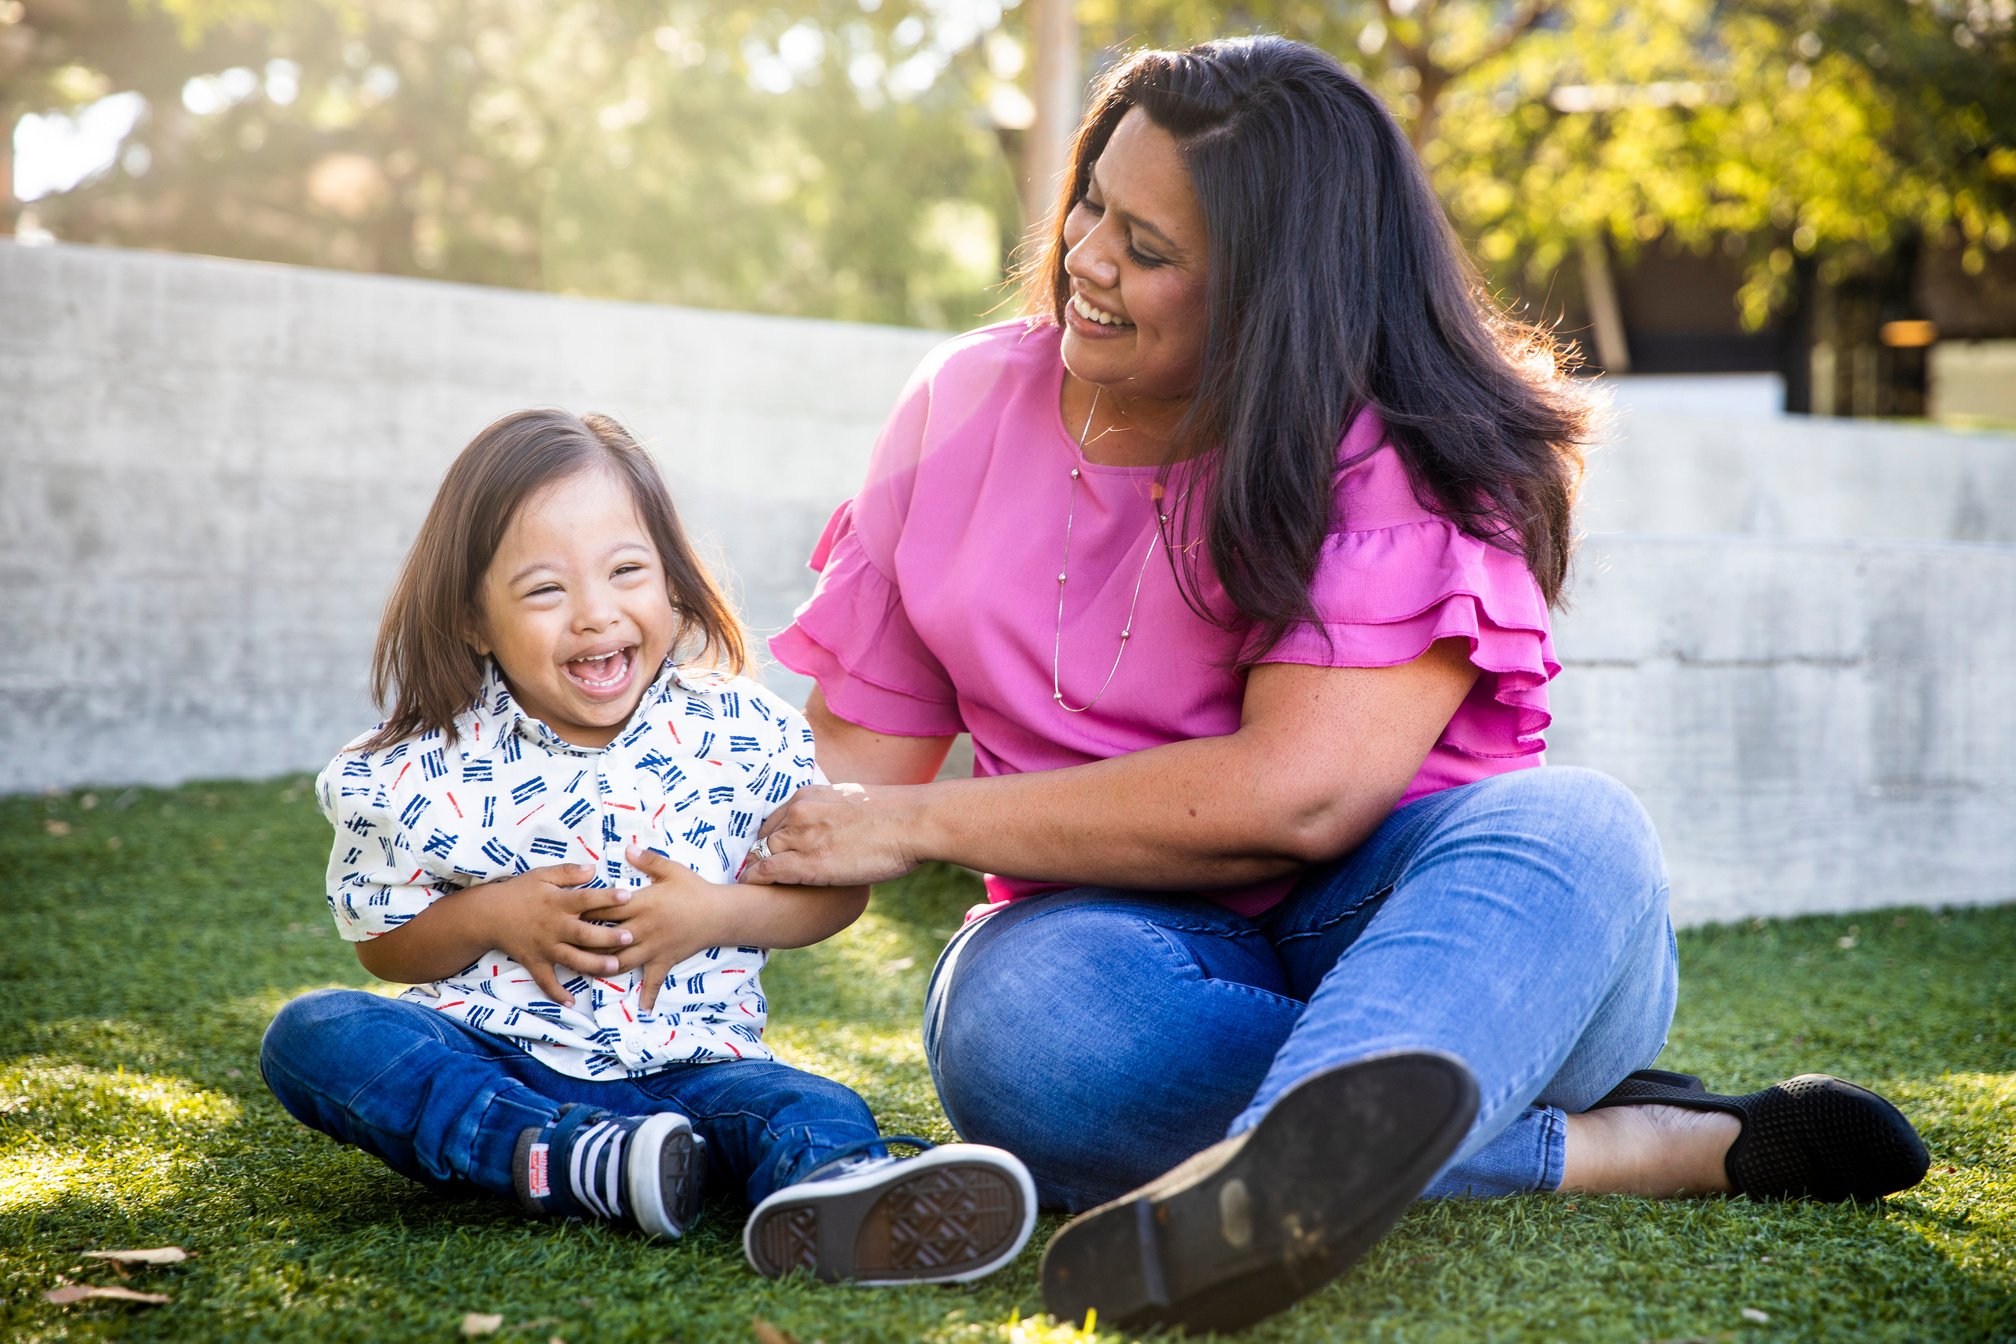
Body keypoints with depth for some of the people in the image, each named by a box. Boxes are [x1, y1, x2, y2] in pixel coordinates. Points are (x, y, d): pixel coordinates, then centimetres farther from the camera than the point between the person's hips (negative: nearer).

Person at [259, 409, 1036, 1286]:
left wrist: (719, 915, -12)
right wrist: (490, 919, -13)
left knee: (817, 1109, -29)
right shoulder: (426, 771, -2)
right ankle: (569, 1162, -39)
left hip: (684, 1064, 0)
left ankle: (835, 1195, -66)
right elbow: (382, 945, 7)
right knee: (309, 1036, -24)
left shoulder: (744, 737, -2)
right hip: (488, 1061, 1)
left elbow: (841, 886, 6)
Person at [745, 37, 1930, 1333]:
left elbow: (1296, 795, -22)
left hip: (1394, 915, -2)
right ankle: (1624, 1146, -28)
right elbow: (854, 751, 8)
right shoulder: (966, 409, 6)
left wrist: (918, 824, -17)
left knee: (1568, 828, -35)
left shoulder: (1404, 462, -9)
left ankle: (1280, 1171, -66)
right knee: (1013, 1010, -33)